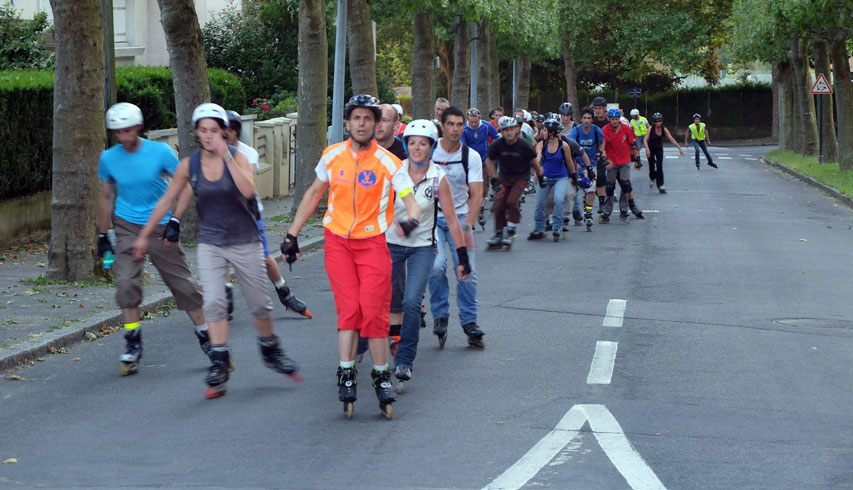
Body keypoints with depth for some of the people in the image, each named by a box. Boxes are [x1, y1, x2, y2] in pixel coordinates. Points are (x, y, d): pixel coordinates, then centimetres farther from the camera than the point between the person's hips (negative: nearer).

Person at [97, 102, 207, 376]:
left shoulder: (160, 152, -10)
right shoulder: (109, 158, -3)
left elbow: (185, 187, -6)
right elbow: (106, 197, 10)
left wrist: (174, 222, -16)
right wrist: (102, 236, 11)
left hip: (160, 226, -1)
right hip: (127, 227, 1)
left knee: (182, 282, 1)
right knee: (126, 283, -13)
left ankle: (205, 336, 16)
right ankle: (133, 343, 0)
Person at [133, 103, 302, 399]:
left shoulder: (236, 157, -9)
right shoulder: (189, 165, -2)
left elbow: (247, 190, -28)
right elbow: (166, 201, 6)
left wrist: (226, 157, -28)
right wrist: (144, 235, 8)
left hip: (245, 241, -1)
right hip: (210, 244, 1)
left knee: (259, 304, 8)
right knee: (213, 302, -14)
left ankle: (271, 353, 32)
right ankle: (219, 367, -10)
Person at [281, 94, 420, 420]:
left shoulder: (388, 163, -8)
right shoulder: (332, 156, 2)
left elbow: (410, 199, -13)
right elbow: (315, 193, 15)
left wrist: (412, 216, -38)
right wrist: (292, 234, 15)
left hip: (372, 243, -2)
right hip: (337, 242, 2)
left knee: (374, 311, -8)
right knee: (348, 309, -8)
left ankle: (381, 376, 5)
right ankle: (346, 375, -5)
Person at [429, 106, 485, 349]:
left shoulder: (471, 156, -2)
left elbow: (476, 195, -6)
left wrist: (467, 227, -19)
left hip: (460, 216, 1)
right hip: (431, 217, -1)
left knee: (467, 269, -8)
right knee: (436, 266, -19)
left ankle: (469, 321, 6)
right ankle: (440, 316, 0)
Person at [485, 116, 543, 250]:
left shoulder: (523, 145, -19)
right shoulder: (497, 145, -15)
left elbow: (534, 160, -1)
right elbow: (489, 161, 2)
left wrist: (540, 176, 8)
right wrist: (494, 179, -2)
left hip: (521, 177, -2)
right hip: (504, 177, 2)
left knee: (512, 201, -21)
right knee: (498, 205, -7)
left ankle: (511, 231, -5)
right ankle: (498, 234, 9)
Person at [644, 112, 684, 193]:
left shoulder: (664, 130, -10)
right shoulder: (651, 129, -17)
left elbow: (672, 139, -11)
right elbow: (645, 140, -21)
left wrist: (679, 148, -17)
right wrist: (647, 149, -37)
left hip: (659, 149, 1)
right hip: (651, 149, -1)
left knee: (659, 167, -12)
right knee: (652, 167, -1)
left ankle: (661, 186, -10)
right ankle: (652, 178, 35)